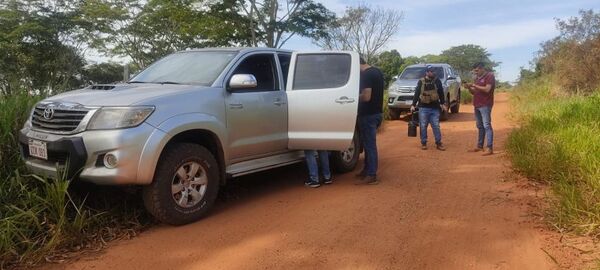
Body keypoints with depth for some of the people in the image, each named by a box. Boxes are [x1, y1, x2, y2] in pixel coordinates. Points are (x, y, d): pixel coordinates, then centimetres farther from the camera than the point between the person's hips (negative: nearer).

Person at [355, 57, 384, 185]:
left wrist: (356, 97, -7)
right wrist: (361, 95, 17)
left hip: (368, 114, -10)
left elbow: (366, 97, -24)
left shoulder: (365, 75, -18)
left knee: (369, 144, -5)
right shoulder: (377, 71, 12)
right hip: (377, 112, 10)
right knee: (369, 143, 18)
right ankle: (367, 169, 28)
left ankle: (371, 176, 0)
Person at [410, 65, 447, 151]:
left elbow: (441, 93, 11)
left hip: (435, 108, 1)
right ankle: (423, 143, 13)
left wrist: (443, 103, 9)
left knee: (436, 126, 2)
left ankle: (439, 143, 10)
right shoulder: (421, 82, 2)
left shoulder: (437, 81, 6)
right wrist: (413, 105, -2)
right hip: (423, 108, -1)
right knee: (423, 126, 2)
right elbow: (416, 94, 3)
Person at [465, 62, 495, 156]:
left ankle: (490, 148, -11)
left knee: (487, 126, -11)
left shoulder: (489, 76, -6)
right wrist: (469, 88, 2)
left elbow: (487, 89, -18)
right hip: (477, 105, 8)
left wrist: (475, 85, -15)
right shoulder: (477, 78, 19)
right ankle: (480, 146, 17)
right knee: (480, 127, 11)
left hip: (485, 105, -8)